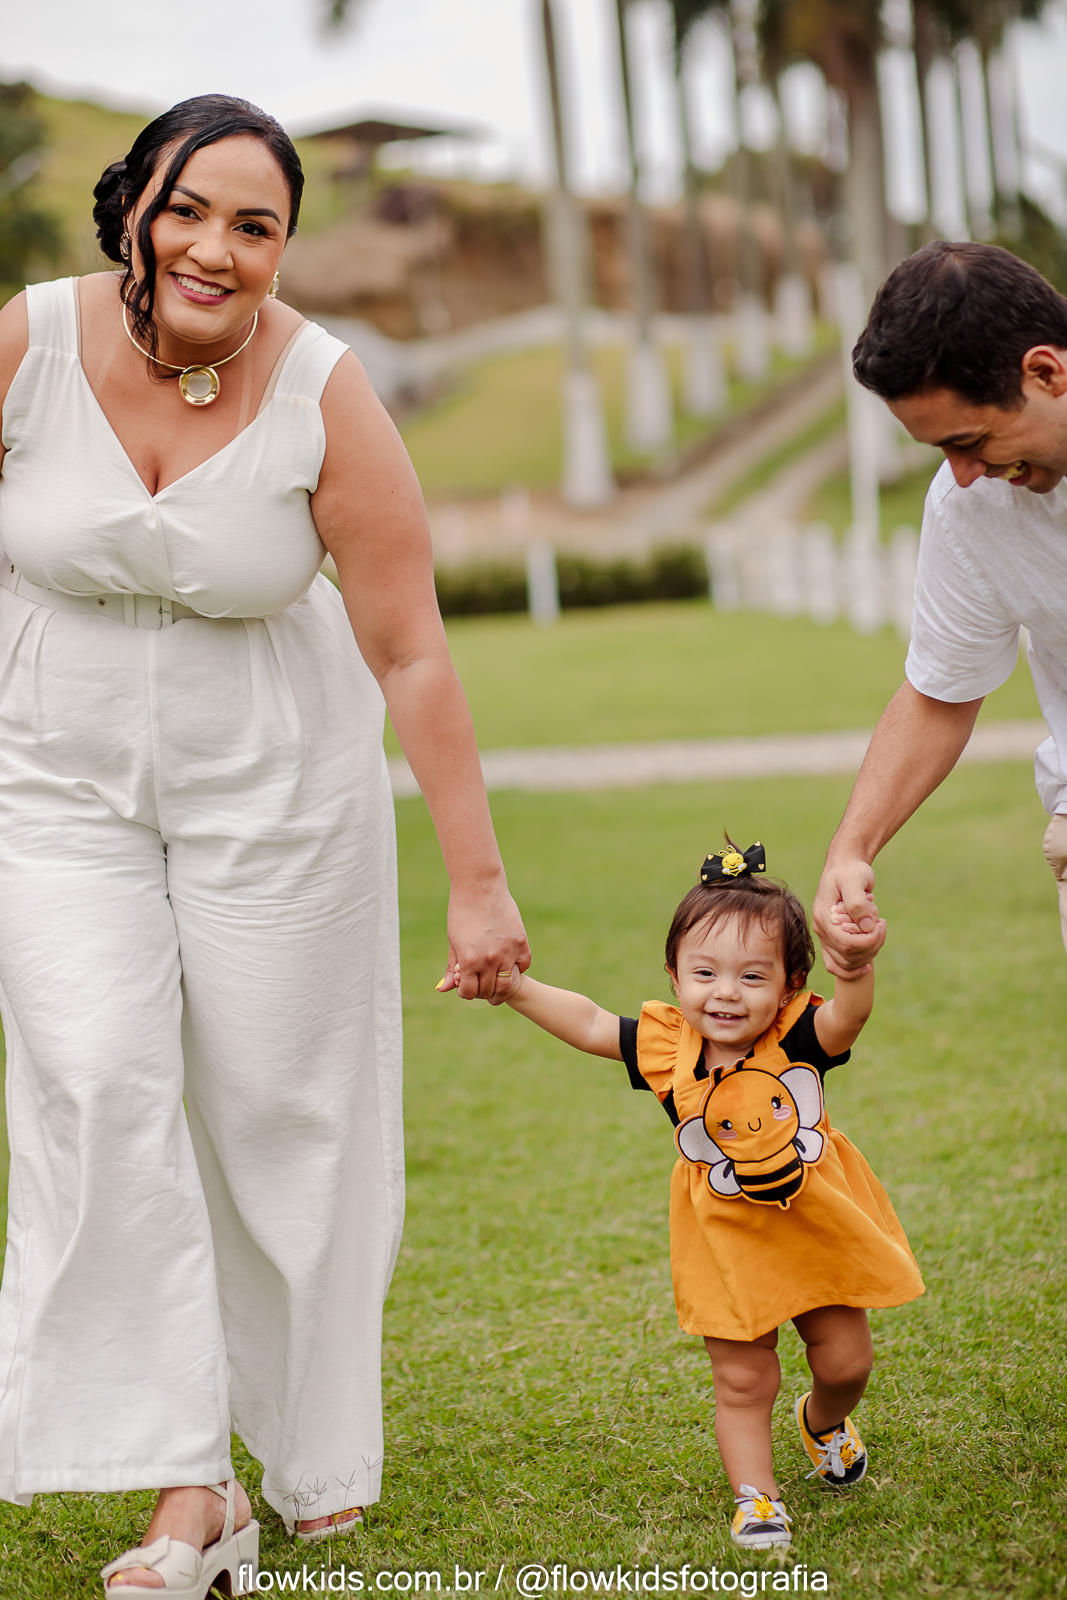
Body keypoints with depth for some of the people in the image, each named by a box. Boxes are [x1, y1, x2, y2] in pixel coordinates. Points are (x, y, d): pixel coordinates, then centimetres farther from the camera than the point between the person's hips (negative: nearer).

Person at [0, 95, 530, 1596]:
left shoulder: (326, 398, -17)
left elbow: (413, 652, -15)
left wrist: (479, 879, -14)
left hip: (276, 784, -1)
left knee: (281, 1107, 5)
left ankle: (318, 1448, 28)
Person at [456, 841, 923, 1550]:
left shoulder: (799, 1039, -19)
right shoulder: (667, 1046, -14)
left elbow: (847, 1016, -38)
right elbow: (589, 1024, -6)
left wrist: (857, 966, -59)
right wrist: (514, 986, -13)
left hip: (820, 1231, 0)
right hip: (728, 1246, 0)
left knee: (846, 1361, 14)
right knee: (742, 1380, 1)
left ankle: (824, 1422, 47)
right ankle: (755, 1498, 17)